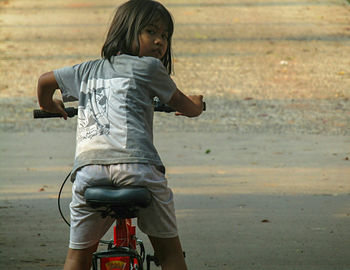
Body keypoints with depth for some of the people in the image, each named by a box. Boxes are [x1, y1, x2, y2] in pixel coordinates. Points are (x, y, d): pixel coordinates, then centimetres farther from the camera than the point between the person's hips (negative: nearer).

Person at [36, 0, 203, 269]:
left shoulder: (87, 70, 26)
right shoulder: (148, 67, 12)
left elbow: (45, 80, 39)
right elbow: (185, 106, 22)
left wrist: (48, 106, 60)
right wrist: (195, 105, 46)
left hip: (88, 168, 4)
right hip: (137, 164, -4)